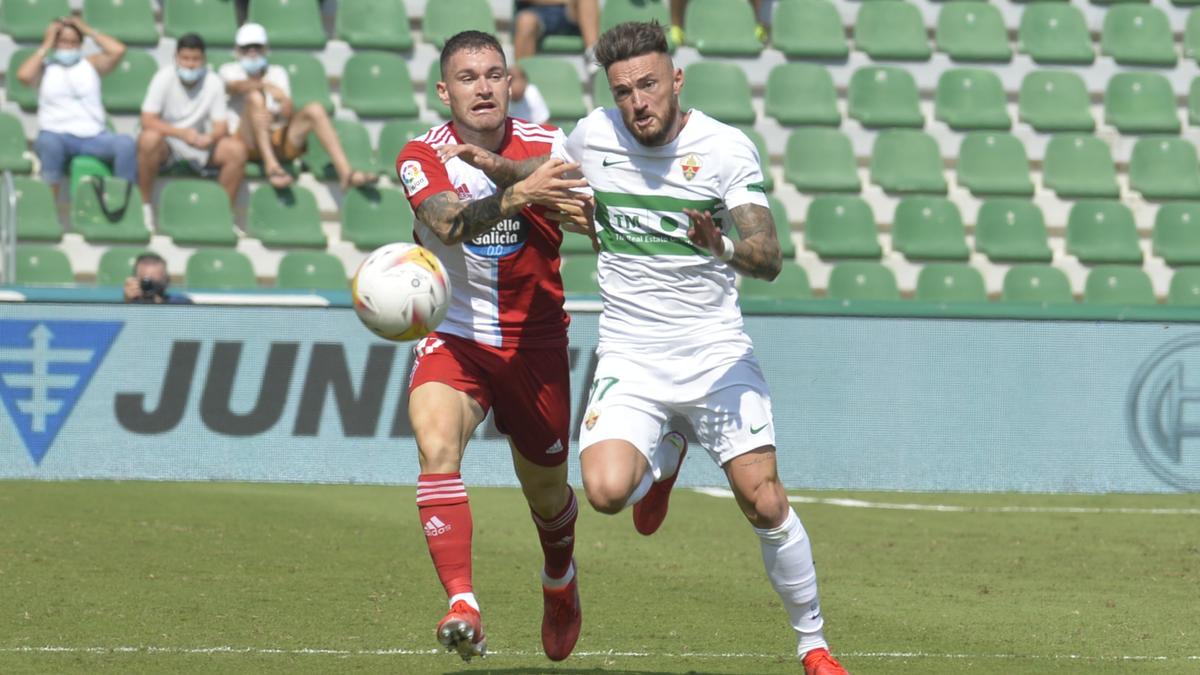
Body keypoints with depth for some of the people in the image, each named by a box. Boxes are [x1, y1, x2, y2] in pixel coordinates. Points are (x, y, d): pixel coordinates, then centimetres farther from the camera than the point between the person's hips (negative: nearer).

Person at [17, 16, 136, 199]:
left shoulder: (91, 64, 19)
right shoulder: (44, 67, 14)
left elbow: (118, 50, 3)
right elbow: (24, 75, -8)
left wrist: (88, 30, 12)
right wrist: (46, 46, 4)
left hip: (94, 136, 2)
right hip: (57, 134, -2)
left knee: (125, 143, -29)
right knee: (49, 143, -39)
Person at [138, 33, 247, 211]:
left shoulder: (214, 83, -7)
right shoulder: (164, 78, -13)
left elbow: (221, 127, -6)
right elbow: (147, 121, -19)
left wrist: (209, 138, -31)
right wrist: (182, 133, -33)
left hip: (199, 143, 3)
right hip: (167, 143, -3)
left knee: (237, 149, -22)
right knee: (149, 139, -37)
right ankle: (145, 205, -22)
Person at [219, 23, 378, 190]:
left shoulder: (277, 73, 22)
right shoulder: (229, 70, 13)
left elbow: (289, 113, 6)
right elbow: (236, 86, -15)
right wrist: (268, 86, -32)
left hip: (279, 141, 3)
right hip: (248, 142, -3)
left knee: (314, 109, -19)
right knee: (255, 96, -28)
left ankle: (346, 171, -34)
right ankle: (271, 165, -43)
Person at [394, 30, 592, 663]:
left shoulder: (548, 146, -6)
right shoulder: (421, 156, -10)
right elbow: (448, 223, -30)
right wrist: (516, 196, -47)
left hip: (535, 343, 1)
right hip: (453, 338, -1)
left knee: (546, 492, 13)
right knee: (436, 448, -28)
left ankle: (560, 581, 47)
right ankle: (462, 605, -34)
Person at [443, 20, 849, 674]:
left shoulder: (727, 149, -9)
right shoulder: (593, 136, -1)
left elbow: (769, 257, -15)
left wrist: (724, 247, -37)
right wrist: (499, 167, 1)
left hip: (716, 351, -2)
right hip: (630, 356, 2)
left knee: (764, 502, -10)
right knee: (607, 491, -22)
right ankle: (664, 455, 16)